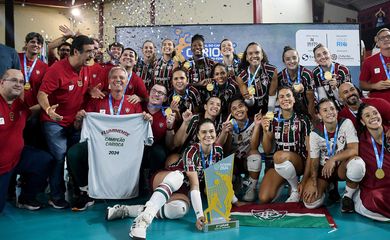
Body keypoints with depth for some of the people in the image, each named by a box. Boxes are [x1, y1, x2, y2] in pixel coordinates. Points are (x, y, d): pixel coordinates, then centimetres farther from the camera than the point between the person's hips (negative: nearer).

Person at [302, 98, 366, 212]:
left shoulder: (346, 123, -12)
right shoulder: (315, 133, -9)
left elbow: (354, 150, -20)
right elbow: (314, 161, -5)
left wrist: (333, 159, -30)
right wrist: (313, 183, -17)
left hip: (342, 166, -1)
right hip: (323, 169, 2)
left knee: (357, 163, -39)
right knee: (310, 202, -19)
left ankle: (348, 196, -9)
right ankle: (329, 186, 17)